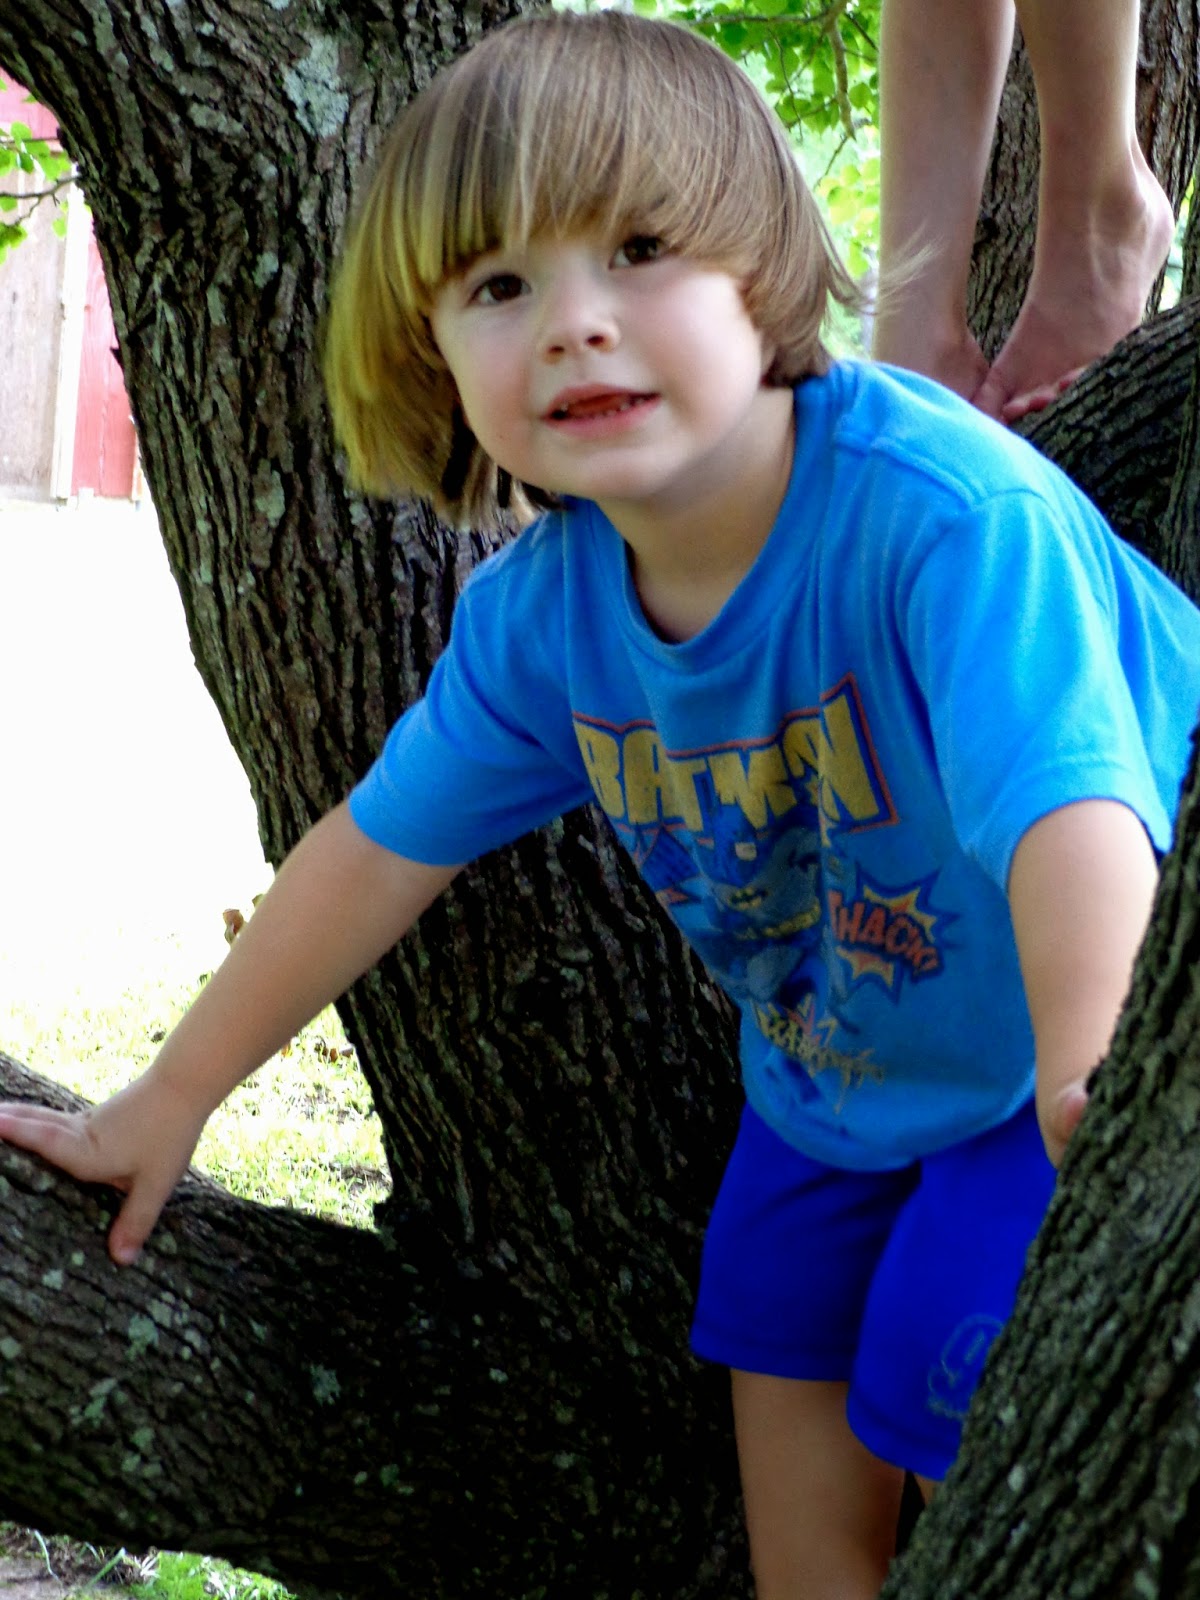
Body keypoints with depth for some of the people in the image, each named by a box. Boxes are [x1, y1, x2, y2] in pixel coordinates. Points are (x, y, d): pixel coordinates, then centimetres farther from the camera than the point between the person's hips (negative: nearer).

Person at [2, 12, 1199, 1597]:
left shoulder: (946, 513, -35)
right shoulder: (539, 607, -14)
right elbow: (379, 849, -1)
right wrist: (168, 1101, 6)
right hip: (832, 1087, 6)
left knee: (954, 1387, -13)